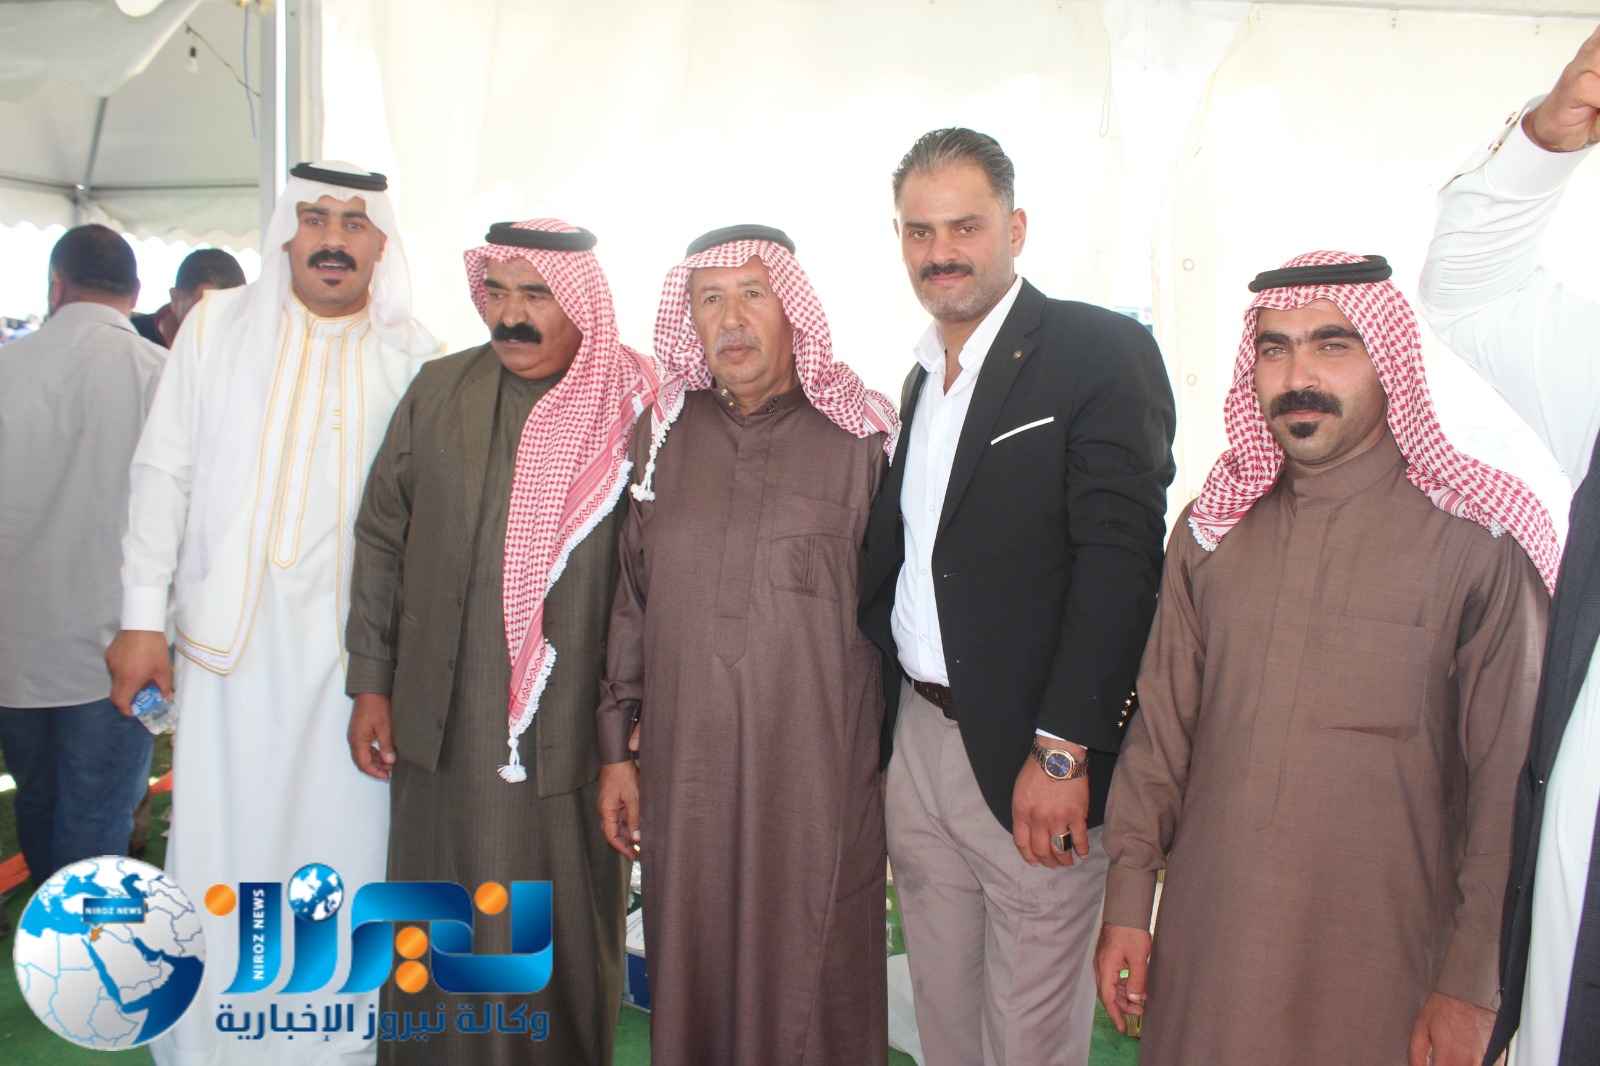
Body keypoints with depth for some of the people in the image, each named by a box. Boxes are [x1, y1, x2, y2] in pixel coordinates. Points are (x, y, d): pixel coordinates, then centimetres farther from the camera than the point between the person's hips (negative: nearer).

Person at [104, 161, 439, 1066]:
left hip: (359, 646, 0)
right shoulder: (216, 326, 7)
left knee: (345, 847, 5)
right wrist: (143, 616, 2)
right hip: (230, 637, 1)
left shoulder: (417, 358, 3)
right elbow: (165, 473, 6)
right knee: (218, 844, 6)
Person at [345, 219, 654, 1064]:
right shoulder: (439, 392, 6)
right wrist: (371, 685, 7)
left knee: (568, 939, 11)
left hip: (575, 736, -3)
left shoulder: (638, 408, -6)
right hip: (443, 732, 3)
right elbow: (381, 538, 10)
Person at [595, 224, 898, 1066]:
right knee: (692, 972, 13)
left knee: (808, 982, 7)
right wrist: (616, 749, 10)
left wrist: (893, 758, 1)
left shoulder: (859, 437, -4)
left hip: (816, 769, -3)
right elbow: (632, 600, 11)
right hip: (685, 766, 3)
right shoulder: (667, 432, 7)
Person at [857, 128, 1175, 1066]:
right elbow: (907, 554, 12)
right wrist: (877, 721, 4)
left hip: (1031, 754, -6)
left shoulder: (1102, 353, -9)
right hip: (916, 738, 6)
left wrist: (1061, 748, -22)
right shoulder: (921, 375, 14)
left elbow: (1119, 555, -17)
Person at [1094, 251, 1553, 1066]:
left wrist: (1473, 986, -6)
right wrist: (1128, 899, 4)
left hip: (1382, 966, -3)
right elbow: (1160, 725, 5)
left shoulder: (1479, 541, -9)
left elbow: (1509, 779, -7)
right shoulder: (1210, 530, 3)